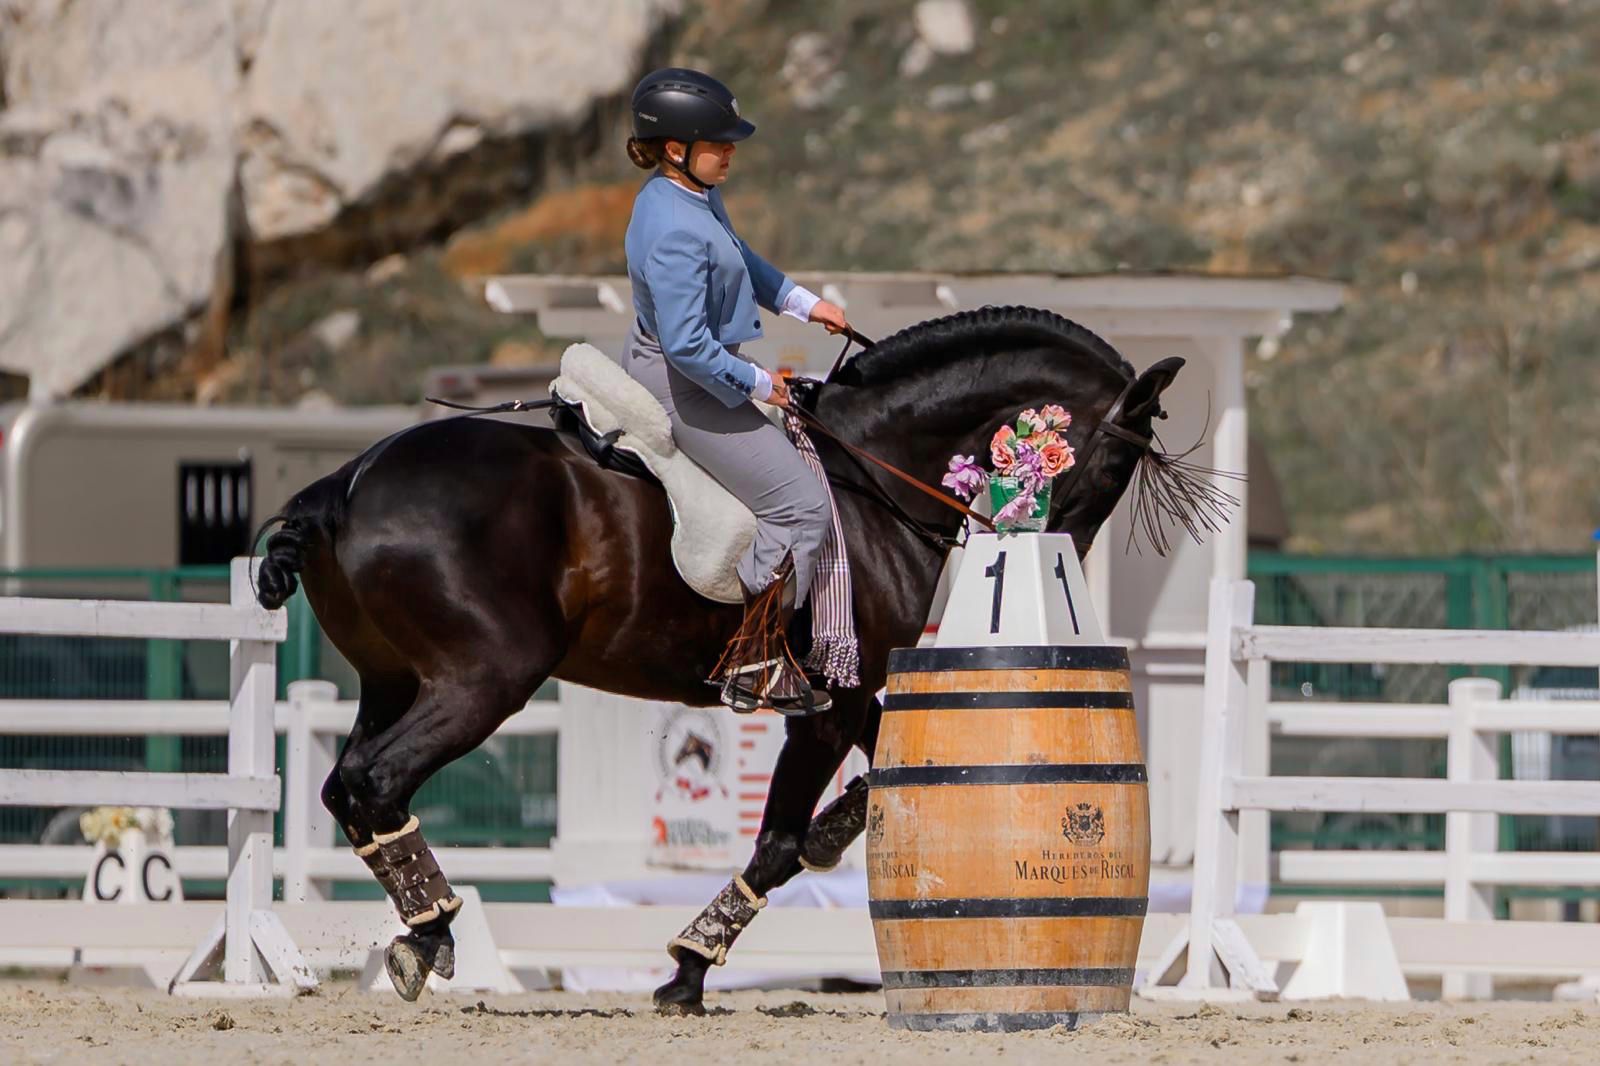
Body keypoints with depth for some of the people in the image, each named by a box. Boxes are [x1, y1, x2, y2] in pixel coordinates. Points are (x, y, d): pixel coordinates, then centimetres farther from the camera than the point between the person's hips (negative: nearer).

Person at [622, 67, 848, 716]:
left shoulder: (694, 194, 1)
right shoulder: (675, 232, -31)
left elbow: (739, 258, 22)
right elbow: (688, 345, -33)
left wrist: (804, 304, 17)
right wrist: (756, 384, -19)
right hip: (686, 388, -11)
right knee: (802, 506, -7)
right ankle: (754, 668, -4)